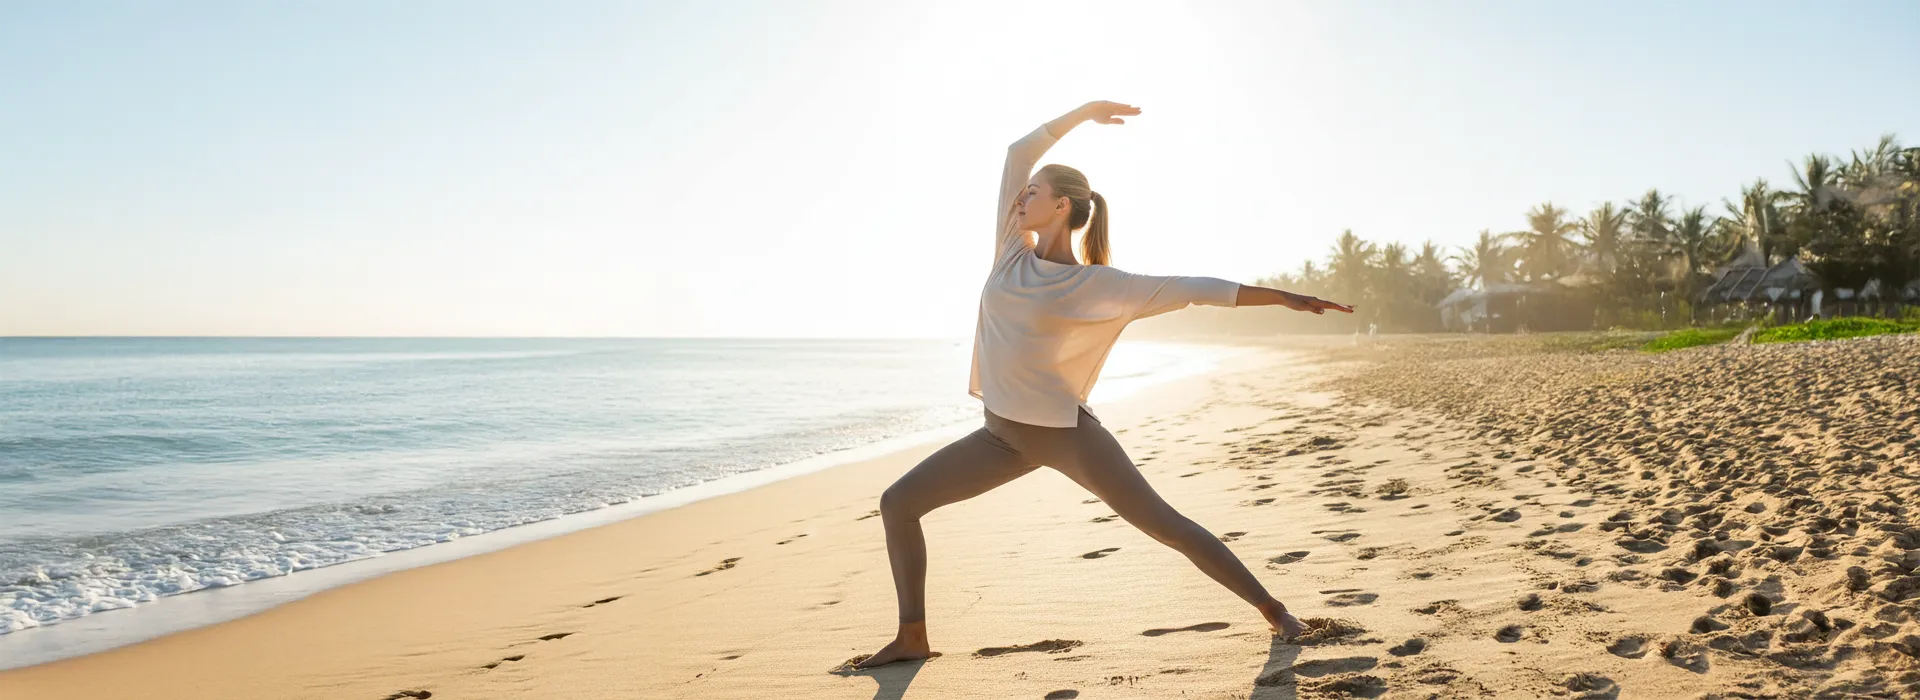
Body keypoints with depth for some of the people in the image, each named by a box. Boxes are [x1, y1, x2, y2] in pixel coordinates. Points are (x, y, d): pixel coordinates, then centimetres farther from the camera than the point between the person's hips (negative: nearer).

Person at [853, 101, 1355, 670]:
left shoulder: (1098, 284, -8)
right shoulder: (1013, 250, 5)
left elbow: (1193, 289, -6)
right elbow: (1019, 152, 9)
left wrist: (1283, 297, -6)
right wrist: (1085, 111, 16)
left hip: (1065, 431, -5)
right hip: (1002, 435, 6)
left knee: (1165, 525, -5)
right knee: (897, 502, -1)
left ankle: (1272, 609, 8)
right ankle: (913, 636, 7)